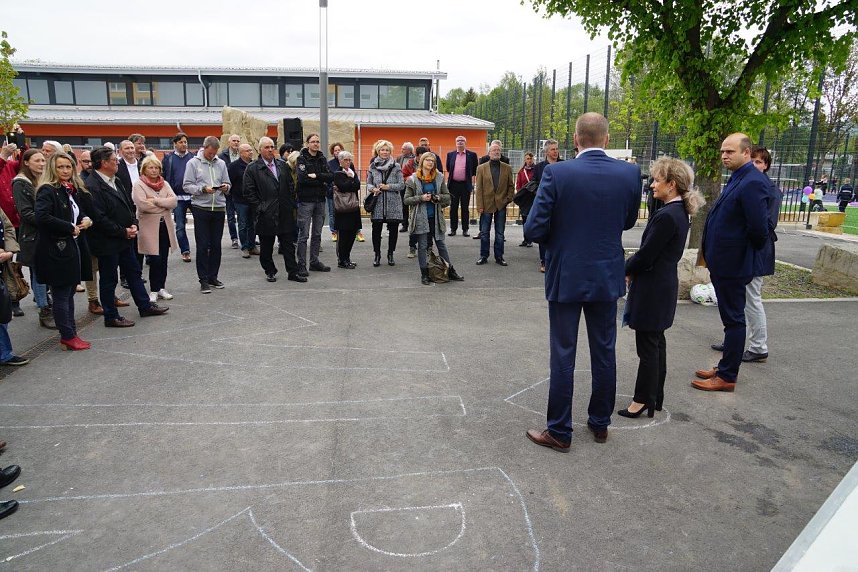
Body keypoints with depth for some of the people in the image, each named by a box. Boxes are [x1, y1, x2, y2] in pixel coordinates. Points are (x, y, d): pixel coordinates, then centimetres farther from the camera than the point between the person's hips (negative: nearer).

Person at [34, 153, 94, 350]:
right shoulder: (47, 191, -12)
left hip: (73, 247, 8)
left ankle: (70, 334, 23)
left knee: (69, 293, 14)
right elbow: (42, 217, -25)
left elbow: (81, 211, 26)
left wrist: (86, 219, 3)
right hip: (56, 250, -8)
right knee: (61, 296, 1)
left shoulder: (74, 190, 13)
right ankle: (68, 337, 9)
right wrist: (70, 228, -18)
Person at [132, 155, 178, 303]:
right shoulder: (139, 185, -3)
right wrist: (164, 205, -8)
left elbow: (174, 201, -3)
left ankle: (161, 288, 20)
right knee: (155, 259, -5)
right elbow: (142, 204, -18)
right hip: (150, 226, -5)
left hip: (165, 226, 5)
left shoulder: (165, 184, 12)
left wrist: (155, 200, -14)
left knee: (164, 259, 8)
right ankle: (154, 290, 7)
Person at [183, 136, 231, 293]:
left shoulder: (221, 163, 11)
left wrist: (225, 187, -8)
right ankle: (203, 280, 4)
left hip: (219, 208, 4)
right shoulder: (193, 163, 0)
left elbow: (227, 183, 14)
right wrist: (203, 189, -19)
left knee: (216, 245, 9)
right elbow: (187, 186, -5)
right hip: (201, 208, -4)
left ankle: (213, 276, 20)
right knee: (202, 246, -1)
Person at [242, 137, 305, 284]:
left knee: (288, 244, 5)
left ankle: (293, 272, 10)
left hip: (285, 213, 3)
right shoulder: (252, 168, -2)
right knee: (266, 246, 8)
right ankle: (270, 271, 22)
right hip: (266, 215, -3)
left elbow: (290, 186, 15)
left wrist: (292, 204, 7)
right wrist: (259, 207, -8)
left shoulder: (282, 164, 11)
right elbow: (248, 192, -4)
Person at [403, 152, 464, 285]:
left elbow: (447, 196, 8)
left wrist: (438, 197, -12)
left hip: (436, 217, 2)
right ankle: (424, 275, 13)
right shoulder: (413, 179, -3)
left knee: (441, 244, 11)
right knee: (422, 246, 4)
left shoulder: (439, 177, 4)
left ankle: (451, 271, 20)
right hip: (420, 218, -2)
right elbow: (406, 199, -4)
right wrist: (421, 198, -17)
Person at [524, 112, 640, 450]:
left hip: (566, 277, -3)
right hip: (607, 276, 3)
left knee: (563, 356, 6)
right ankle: (600, 423, 31)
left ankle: (559, 432, 15)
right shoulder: (630, 173, -4)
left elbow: (534, 230, -15)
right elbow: (628, 222, 10)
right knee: (604, 353, 16)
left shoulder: (556, 173, -15)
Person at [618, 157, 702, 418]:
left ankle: (643, 400, 13)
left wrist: (625, 269, -3)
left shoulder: (666, 216, -22)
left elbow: (645, 256, -20)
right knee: (656, 342, 17)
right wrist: (632, 269, 4)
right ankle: (655, 397, 29)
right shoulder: (679, 212, 8)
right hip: (665, 284, 10)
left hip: (653, 288, -10)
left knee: (647, 346, 1)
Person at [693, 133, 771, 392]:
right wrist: (713, 255, 9)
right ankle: (726, 366, 32)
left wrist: (750, 252, -6)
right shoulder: (737, 179, 11)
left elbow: (759, 228, -24)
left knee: (733, 319, 1)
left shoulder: (753, 183, -20)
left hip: (733, 264, -10)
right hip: (723, 262, 10)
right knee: (731, 318, 19)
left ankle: (727, 377, 12)